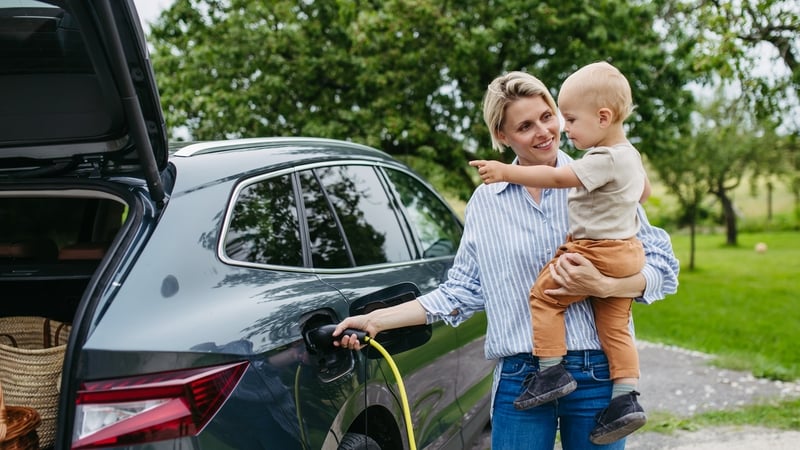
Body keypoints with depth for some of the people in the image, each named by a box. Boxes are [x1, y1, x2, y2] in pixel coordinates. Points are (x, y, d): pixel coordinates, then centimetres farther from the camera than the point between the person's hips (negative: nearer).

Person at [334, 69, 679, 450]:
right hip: (519, 380, 1)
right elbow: (463, 290, 12)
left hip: (598, 375, -1)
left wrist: (603, 286, -17)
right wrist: (377, 320, 7)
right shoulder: (486, 201, 7)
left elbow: (663, 267, 1)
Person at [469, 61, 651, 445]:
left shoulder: (604, 160, -19)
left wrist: (506, 172, -25)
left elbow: (557, 178, -26)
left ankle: (552, 371, -1)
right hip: (628, 252, 10)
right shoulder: (630, 155, 12)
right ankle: (625, 400, 7)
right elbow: (645, 191, 30)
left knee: (544, 295, 0)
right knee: (615, 326, 10)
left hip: (597, 252, -10)